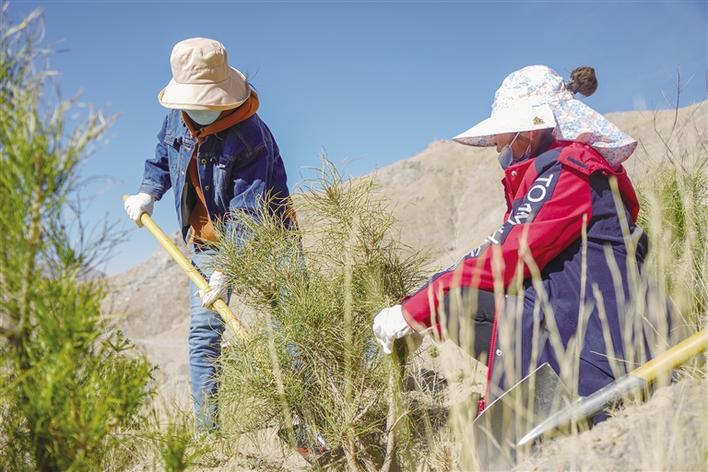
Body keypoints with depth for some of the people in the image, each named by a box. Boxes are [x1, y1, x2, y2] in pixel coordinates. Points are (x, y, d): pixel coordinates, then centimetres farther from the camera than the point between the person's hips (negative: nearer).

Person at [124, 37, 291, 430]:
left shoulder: (251, 137, -26)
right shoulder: (175, 119, -4)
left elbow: (247, 215, -29)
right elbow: (163, 155, 20)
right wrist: (148, 192, 3)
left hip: (260, 242, -6)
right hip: (205, 242, 6)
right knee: (203, 332, 2)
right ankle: (206, 433, 9)